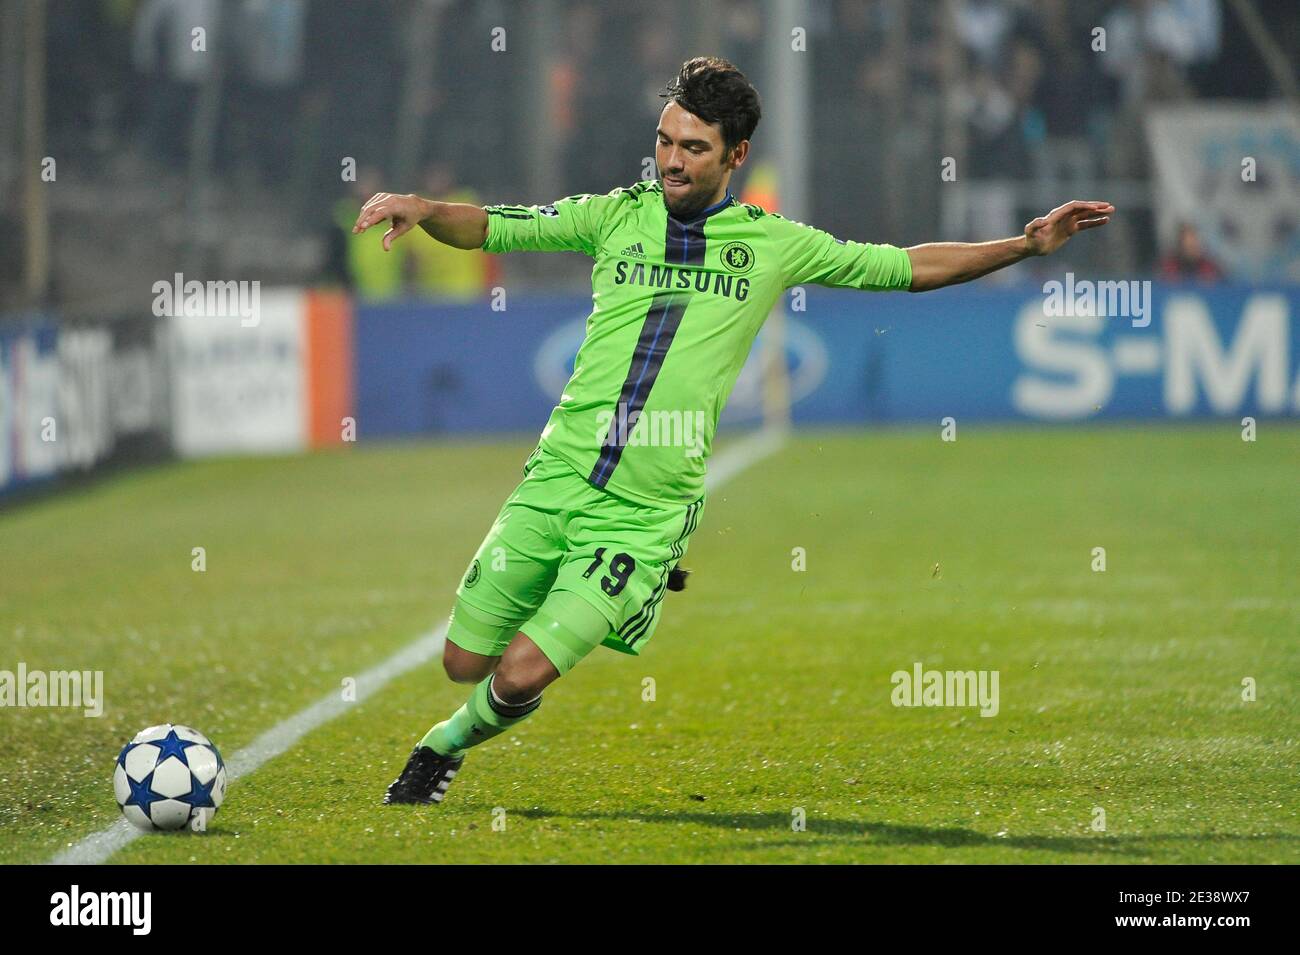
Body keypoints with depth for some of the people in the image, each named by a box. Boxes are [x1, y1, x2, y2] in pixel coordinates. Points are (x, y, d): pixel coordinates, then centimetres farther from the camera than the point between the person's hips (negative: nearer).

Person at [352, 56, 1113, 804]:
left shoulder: (774, 244, 5)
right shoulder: (616, 217, 6)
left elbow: (912, 267, 13)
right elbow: (488, 228, 5)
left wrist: (1029, 245, 5)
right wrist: (423, 210, -16)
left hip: (646, 511, -2)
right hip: (558, 475, 2)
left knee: (522, 676, -11)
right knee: (466, 661, 5)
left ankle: (449, 744, 21)